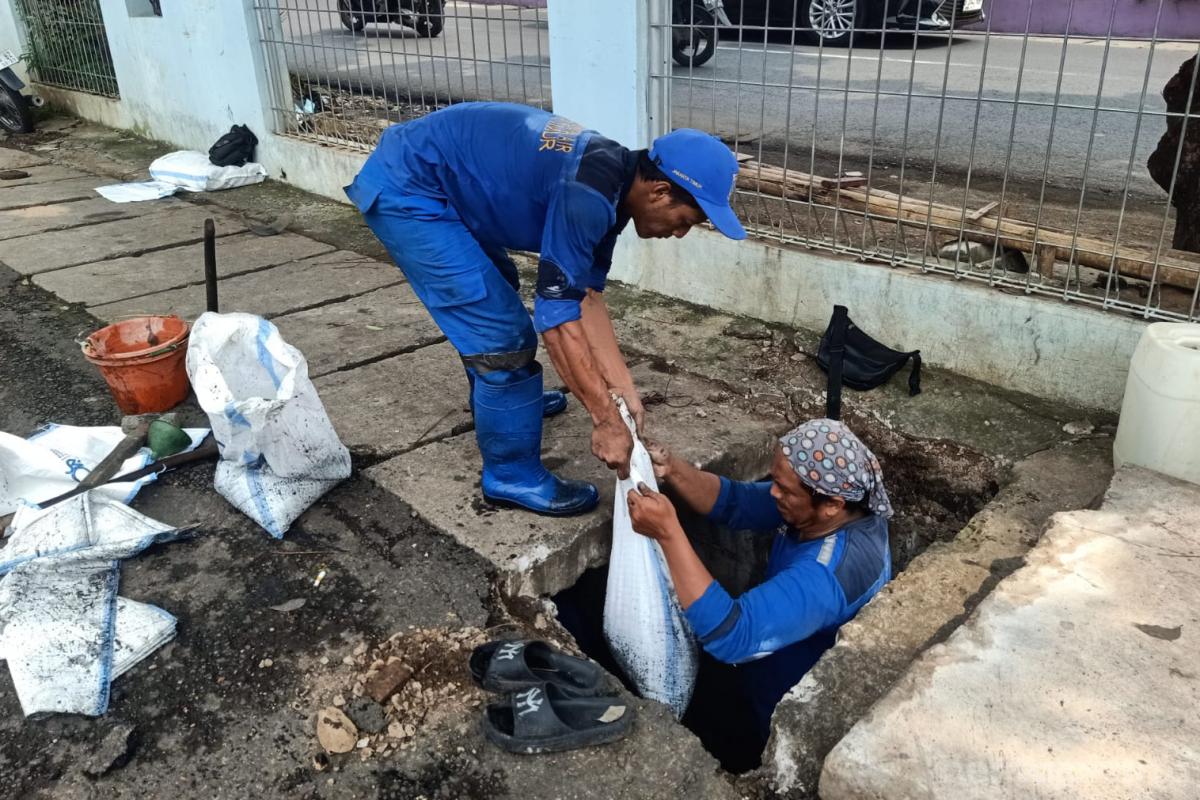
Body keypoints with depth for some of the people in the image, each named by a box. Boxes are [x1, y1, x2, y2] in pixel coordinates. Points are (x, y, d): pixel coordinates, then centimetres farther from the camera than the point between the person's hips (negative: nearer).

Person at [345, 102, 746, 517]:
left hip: (433, 180, 10)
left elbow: (585, 295, 6)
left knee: (494, 299, 28)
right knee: (502, 334, -9)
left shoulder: (610, 186, 2)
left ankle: (496, 400, 51)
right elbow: (556, 315, -27)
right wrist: (606, 420, -22)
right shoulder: (587, 195, -27)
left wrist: (622, 387, 3)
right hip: (405, 190, -10)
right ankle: (512, 475, 8)